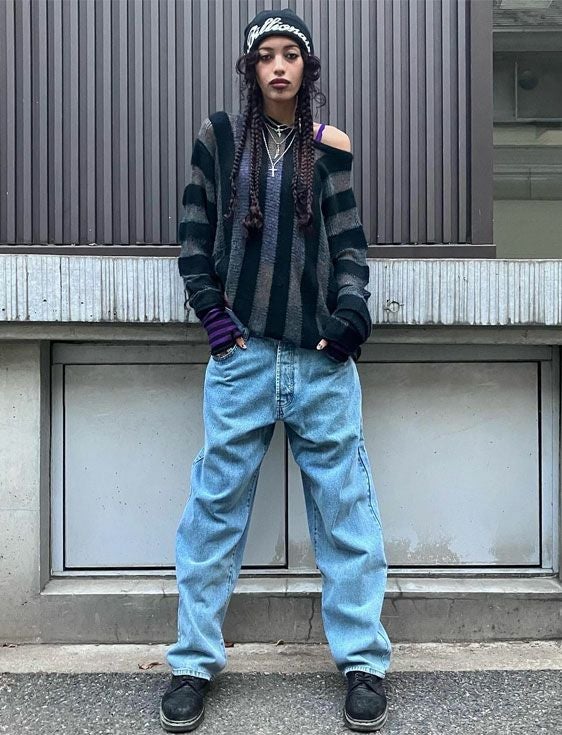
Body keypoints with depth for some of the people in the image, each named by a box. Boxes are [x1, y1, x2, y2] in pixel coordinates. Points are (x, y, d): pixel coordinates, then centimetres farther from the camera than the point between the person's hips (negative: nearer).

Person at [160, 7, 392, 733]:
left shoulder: (330, 145, 10)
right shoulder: (218, 136, 9)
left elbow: (348, 239, 8)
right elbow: (193, 231, 9)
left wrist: (351, 306, -8)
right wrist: (210, 309, -3)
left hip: (322, 352, 0)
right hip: (242, 350, 0)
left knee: (344, 505, 2)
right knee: (216, 505, 2)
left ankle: (362, 660, 15)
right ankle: (194, 661, 15)